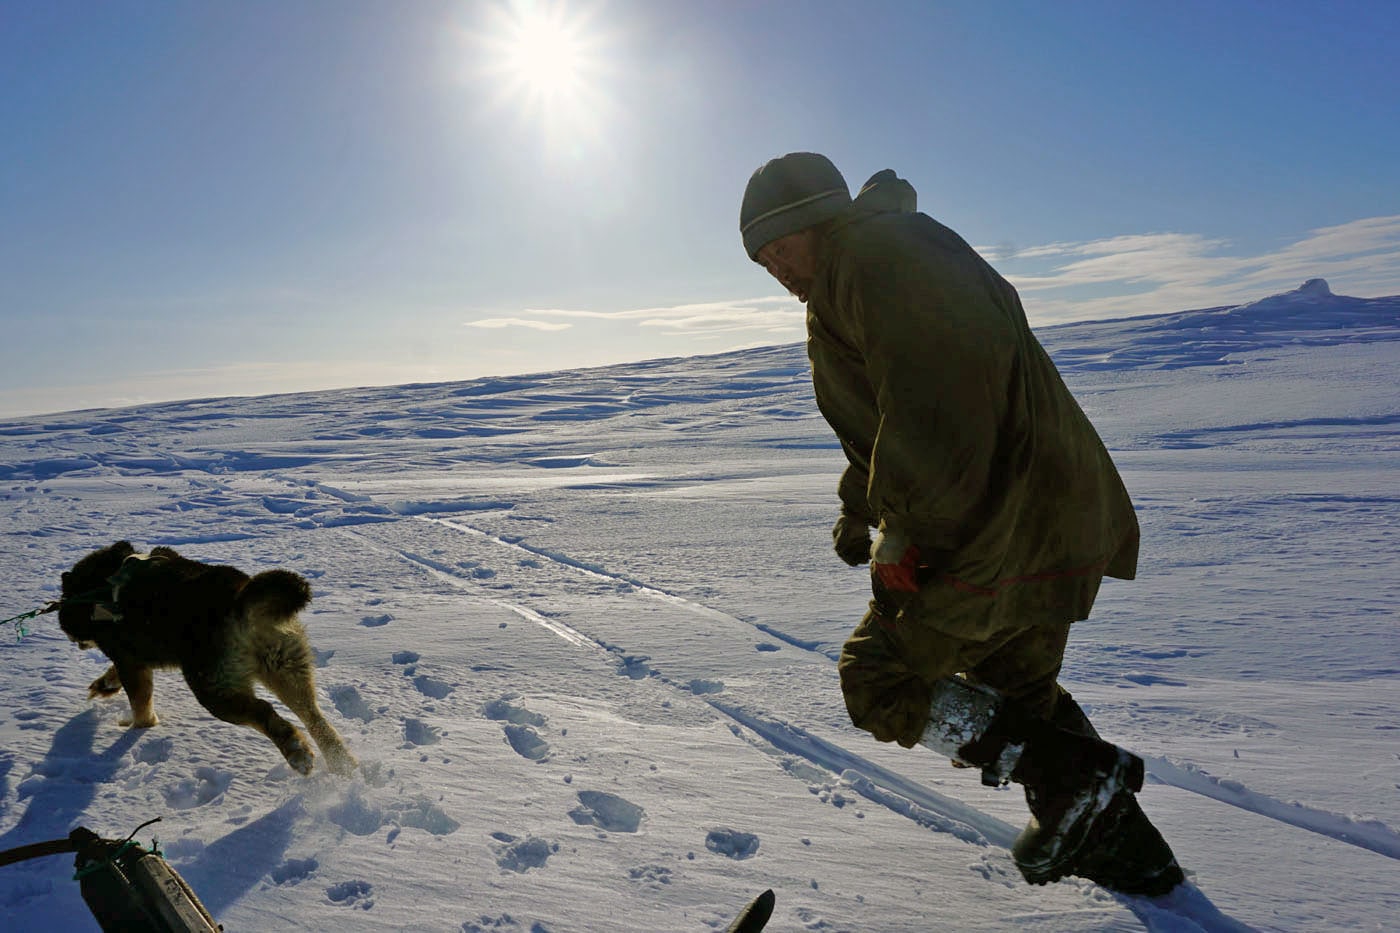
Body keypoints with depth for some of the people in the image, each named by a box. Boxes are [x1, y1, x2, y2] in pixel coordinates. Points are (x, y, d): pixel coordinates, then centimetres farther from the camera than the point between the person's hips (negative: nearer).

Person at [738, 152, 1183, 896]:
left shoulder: (878, 253, -13)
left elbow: (941, 398, -27)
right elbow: (887, 420, 30)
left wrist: (906, 533, -21)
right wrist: (860, 510, 34)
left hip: (1006, 535, -11)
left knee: (879, 679, 3)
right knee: (1011, 690, 25)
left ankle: (1072, 775, -1)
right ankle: (1125, 845, 33)